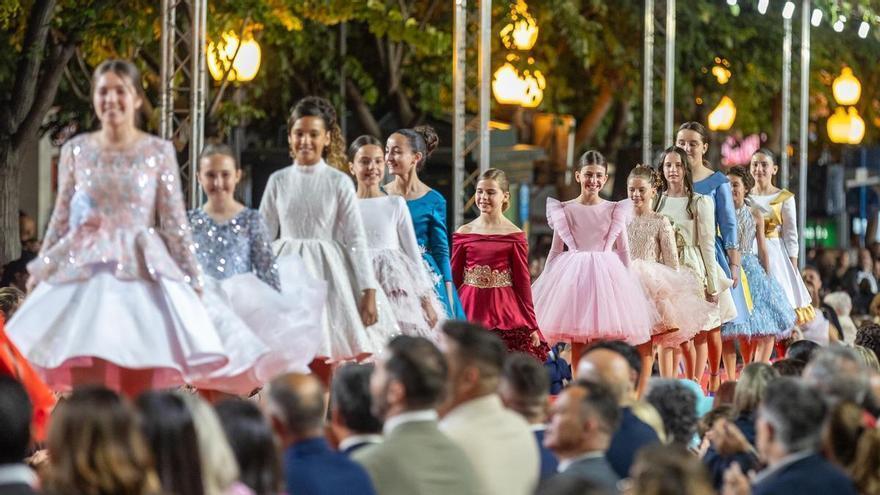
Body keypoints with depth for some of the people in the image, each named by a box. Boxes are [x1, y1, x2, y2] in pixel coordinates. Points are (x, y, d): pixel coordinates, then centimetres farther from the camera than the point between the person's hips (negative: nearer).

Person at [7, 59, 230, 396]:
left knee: (142, 375, -7)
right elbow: (61, 219, 12)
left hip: (141, 269, -1)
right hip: (82, 270, 1)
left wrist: (192, 277, 3)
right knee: (82, 368, -7)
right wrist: (40, 272, 12)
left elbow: (175, 221, 3)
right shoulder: (76, 151, 6)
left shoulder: (158, 152, 2)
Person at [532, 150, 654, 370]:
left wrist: (627, 278, 7)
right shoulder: (565, 210, 3)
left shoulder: (614, 210, 4)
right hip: (573, 275, 0)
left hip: (606, 273, 0)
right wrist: (546, 280, 7)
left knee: (604, 340, -3)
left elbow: (623, 249, 9)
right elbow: (555, 249, 8)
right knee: (577, 343, 1)